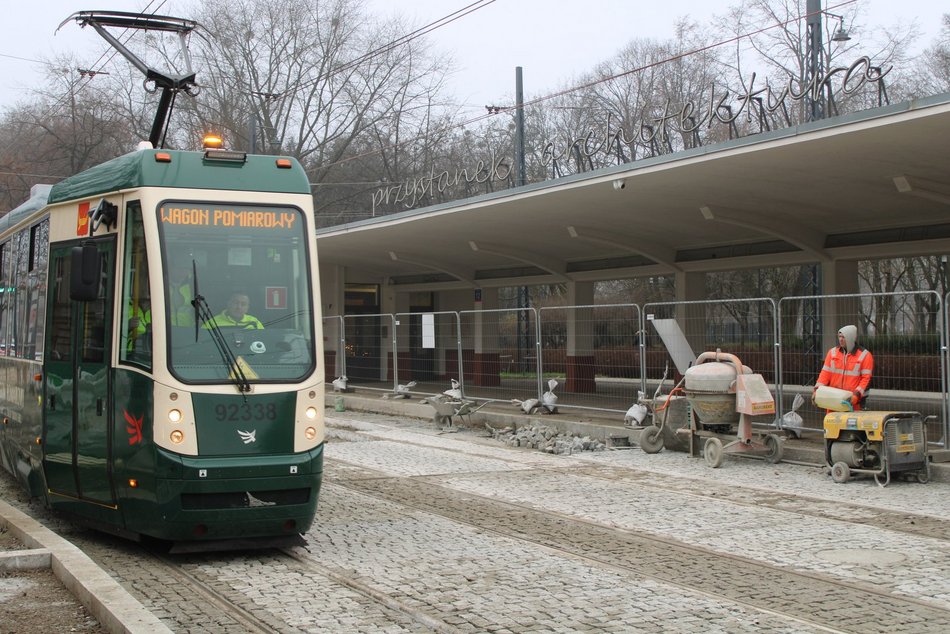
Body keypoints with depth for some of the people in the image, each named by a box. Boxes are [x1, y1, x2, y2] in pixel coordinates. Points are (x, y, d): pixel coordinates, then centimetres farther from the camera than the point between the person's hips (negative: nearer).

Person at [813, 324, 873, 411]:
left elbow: (866, 378, -5)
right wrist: (817, 389, -8)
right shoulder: (833, 352, 10)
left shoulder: (864, 355, -2)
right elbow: (825, 373, 5)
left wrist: (857, 393, -17)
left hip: (852, 401, -4)